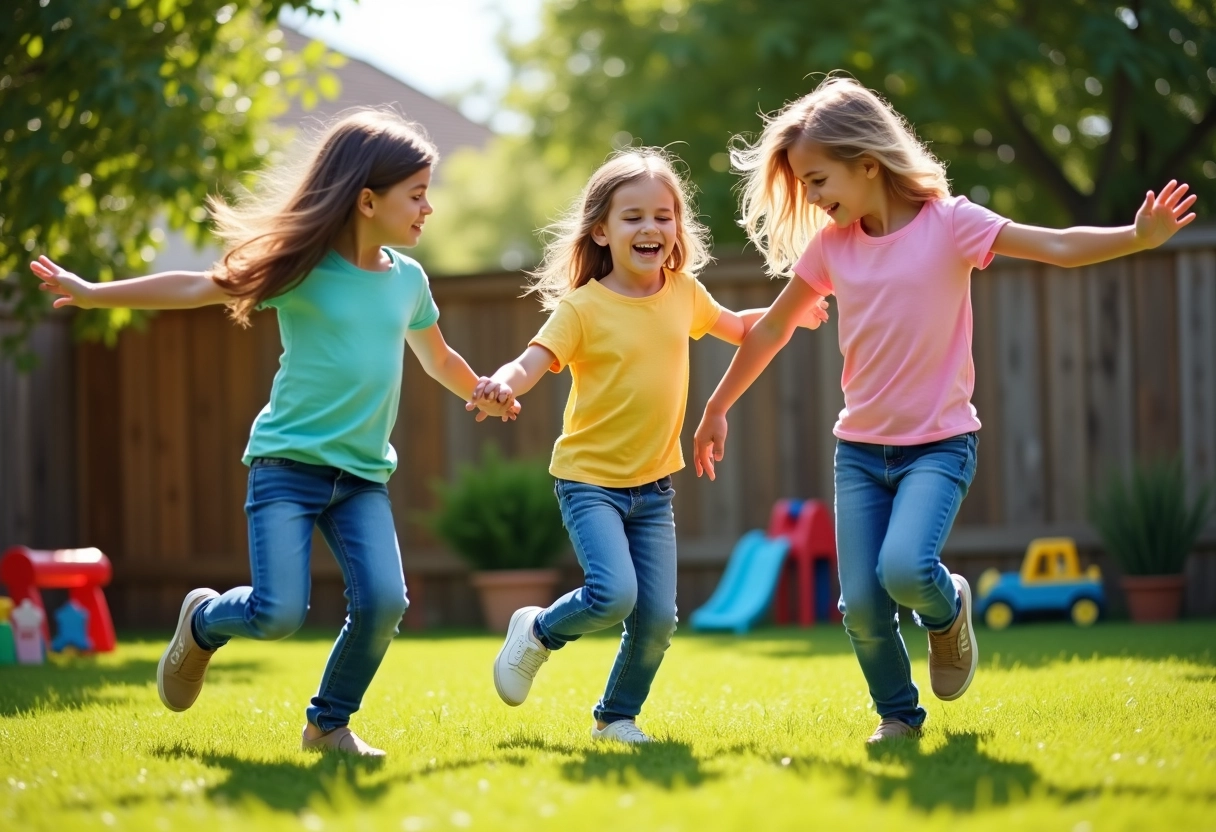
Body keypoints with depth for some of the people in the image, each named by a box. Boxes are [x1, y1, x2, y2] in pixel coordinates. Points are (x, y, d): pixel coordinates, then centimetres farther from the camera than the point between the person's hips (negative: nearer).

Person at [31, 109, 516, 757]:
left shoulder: (408, 279, 9)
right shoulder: (303, 270, -6)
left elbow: (437, 358, 28)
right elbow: (203, 288, -8)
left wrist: (485, 397, 43)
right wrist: (95, 293, -13)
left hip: (364, 474, 5)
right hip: (288, 462, -4)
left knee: (383, 601, -16)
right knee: (278, 613, -17)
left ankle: (329, 724, 7)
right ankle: (203, 622, 19)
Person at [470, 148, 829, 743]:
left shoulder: (683, 292, 4)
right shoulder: (583, 307, -13)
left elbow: (731, 327, 24)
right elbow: (533, 362, -24)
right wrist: (502, 383, -45)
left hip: (653, 485, 5)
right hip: (590, 480, -5)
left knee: (657, 617, 0)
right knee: (613, 594, -24)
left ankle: (616, 717, 24)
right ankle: (538, 632, 7)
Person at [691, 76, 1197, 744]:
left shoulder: (947, 222, -11)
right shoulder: (830, 244, 2)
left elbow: (1059, 246, -19)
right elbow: (773, 327, 15)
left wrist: (1140, 236, -37)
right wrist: (717, 409, 22)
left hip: (938, 443, -4)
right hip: (859, 448, 4)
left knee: (904, 570, -26)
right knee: (861, 603, -4)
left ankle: (948, 609, 9)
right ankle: (898, 715, 20)